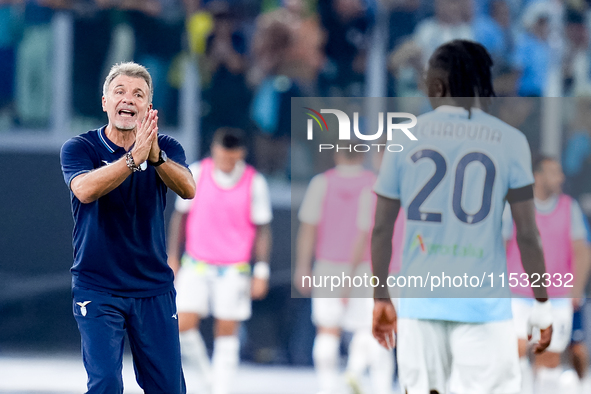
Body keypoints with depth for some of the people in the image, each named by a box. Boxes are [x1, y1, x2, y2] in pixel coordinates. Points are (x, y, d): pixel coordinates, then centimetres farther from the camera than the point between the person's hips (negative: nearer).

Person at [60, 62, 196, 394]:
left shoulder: (166, 148, 3)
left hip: (154, 288, 3)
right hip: (97, 289, -2)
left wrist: (155, 156, -37)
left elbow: (188, 188, -17)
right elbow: (85, 190, -24)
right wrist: (134, 157, -35)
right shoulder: (80, 148, -3)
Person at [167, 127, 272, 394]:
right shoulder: (196, 174, -3)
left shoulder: (254, 183, -6)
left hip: (234, 269, -1)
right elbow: (180, 215, 7)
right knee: (184, 324, -10)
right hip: (196, 266, 1)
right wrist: (172, 258, 6)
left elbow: (262, 229, 0)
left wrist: (261, 272, -4)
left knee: (227, 332, -1)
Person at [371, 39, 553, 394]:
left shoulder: (405, 137, 3)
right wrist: (542, 304, 7)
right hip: (484, 303, -2)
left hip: (420, 301, 2)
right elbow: (528, 234, -2)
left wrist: (381, 297, 17)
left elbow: (381, 230, 6)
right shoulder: (509, 141, -1)